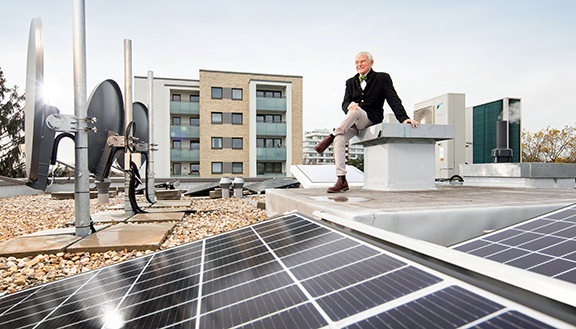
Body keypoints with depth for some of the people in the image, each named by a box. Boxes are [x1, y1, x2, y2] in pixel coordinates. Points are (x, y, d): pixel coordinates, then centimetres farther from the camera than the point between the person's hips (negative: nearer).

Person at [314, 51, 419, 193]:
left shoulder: (382, 78, 6)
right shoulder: (351, 82, 17)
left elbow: (393, 100, -2)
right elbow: (345, 103, 7)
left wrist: (404, 118, -16)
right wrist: (349, 106, -19)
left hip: (371, 119, -3)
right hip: (353, 122, 4)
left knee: (355, 111, -37)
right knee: (339, 139, -25)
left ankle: (330, 137, -26)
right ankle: (341, 180, -24)